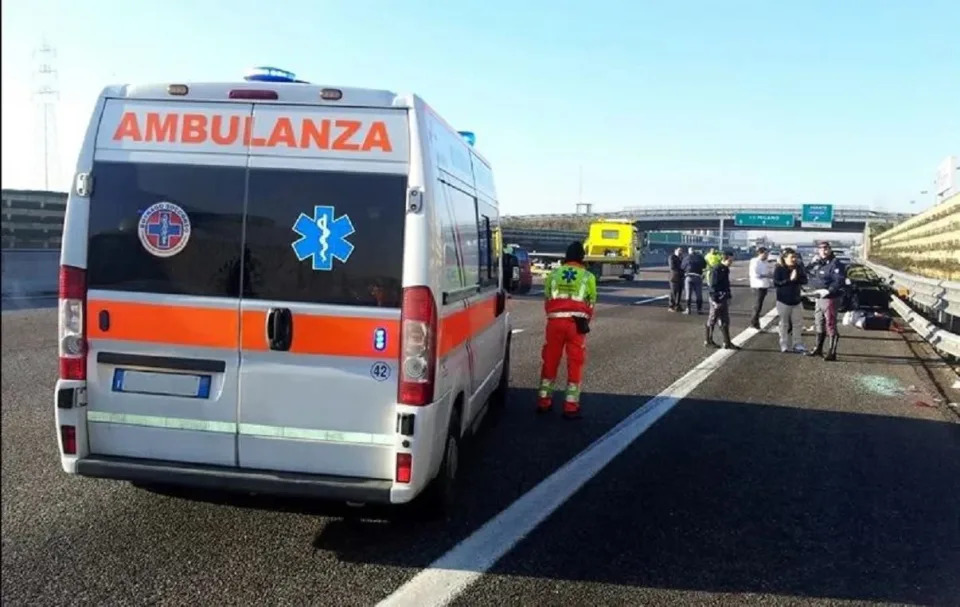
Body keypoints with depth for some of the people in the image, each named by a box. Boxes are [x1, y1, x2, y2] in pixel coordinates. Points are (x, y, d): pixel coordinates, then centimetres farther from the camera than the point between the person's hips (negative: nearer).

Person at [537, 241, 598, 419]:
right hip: (576, 322, -2)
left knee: (550, 360, 14)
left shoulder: (553, 275, 13)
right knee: (575, 363, 6)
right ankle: (571, 405, 5)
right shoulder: (588, 277, 8)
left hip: (555, 321, 2)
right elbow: (591, 304, 12)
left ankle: (544, 400, 22)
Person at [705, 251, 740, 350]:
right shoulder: (717, 270, -17)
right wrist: (715, 300, -21)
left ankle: (727, 343, 14)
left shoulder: (725, 270, 10)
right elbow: (713, 286, -19)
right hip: (718, 300, -9)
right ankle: (708, 341, 15)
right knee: (712, 321, 4)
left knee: (725, 322, 10)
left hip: (724, 299, 9)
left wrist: (728, 296, 17)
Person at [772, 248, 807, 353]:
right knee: (784, 324, 3)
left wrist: (796, 279, -21)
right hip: (783, 301, -4)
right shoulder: (779, 268, -9)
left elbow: (804, 280, -2)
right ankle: (785, 345, 11)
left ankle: (797, 343, 16)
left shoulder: (798, 267, 2)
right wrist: (790, 280, -22)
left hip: (796, 300, 4)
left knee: (798, 322, 6)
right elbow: (776, 283, -17)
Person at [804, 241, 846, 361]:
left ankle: (831, 352, -3)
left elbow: (839, 281, -21)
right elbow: (809, 273, 20)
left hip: (830, 298, -9)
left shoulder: (835, 263, -13)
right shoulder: (818, 264, 14)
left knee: (830, 325, -7)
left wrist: (828, 291, -27)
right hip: (819, 298, 9)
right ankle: (818, 349, 33)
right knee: (819, 324, 19)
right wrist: (813, 263, 5)